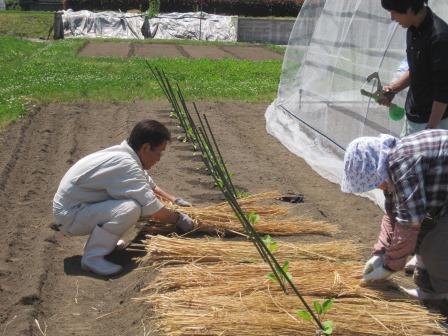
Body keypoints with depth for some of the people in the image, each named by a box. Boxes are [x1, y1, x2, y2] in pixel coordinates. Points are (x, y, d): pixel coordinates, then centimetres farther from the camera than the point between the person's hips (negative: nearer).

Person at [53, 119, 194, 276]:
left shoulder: (124, 153, 2)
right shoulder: (125, 164, -26)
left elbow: (149, 185, 22)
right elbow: (153, 210, -24)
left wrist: (174, 199, 20)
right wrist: (178, 219, -8)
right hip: (69, 216, -9)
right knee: (130, 209, -28)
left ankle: (103, 239, 13)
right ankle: (92, 257, -13)